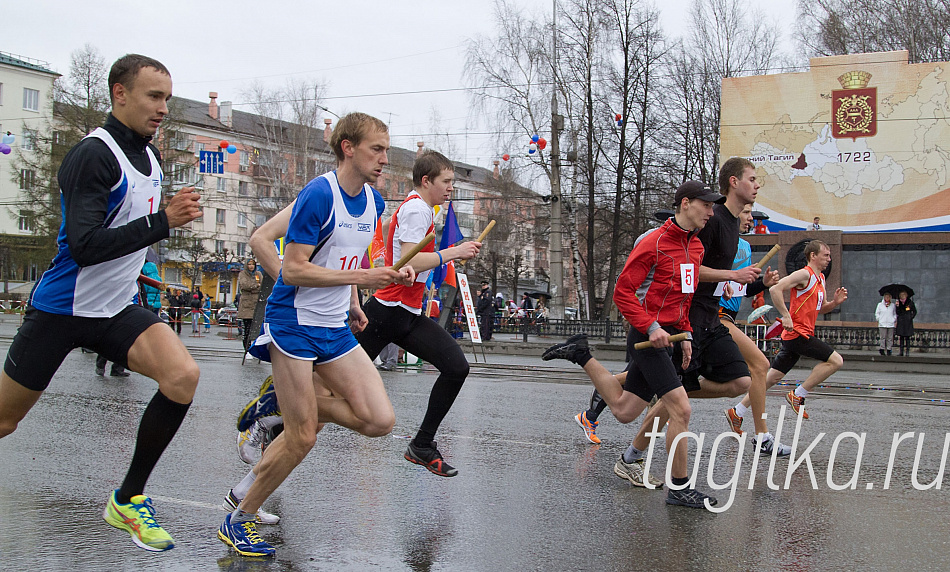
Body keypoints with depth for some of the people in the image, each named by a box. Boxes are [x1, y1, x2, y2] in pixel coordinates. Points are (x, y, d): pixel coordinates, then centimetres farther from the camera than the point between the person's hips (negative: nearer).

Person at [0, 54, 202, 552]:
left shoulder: (151, 157, 7)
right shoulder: (92, 155, -19)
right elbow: (84, 246, -29)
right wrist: (163, 221, -30)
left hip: (117, 309, 6)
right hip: (61, 310, -6)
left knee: (182, 376, -17)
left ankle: (128, 500, -4)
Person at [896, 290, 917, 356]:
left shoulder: (910, 302, -4)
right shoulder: (899, 303, 5)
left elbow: (914, 311, 4)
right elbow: (897, 313, 1)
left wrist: (911, 317, -8)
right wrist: (897, 306, -13)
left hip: (908, 322, -3)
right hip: (901, 322, 3)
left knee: (907, 337, -3)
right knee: (901, 337, 5)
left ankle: (907, 351, 0)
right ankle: (901, 351, 10)